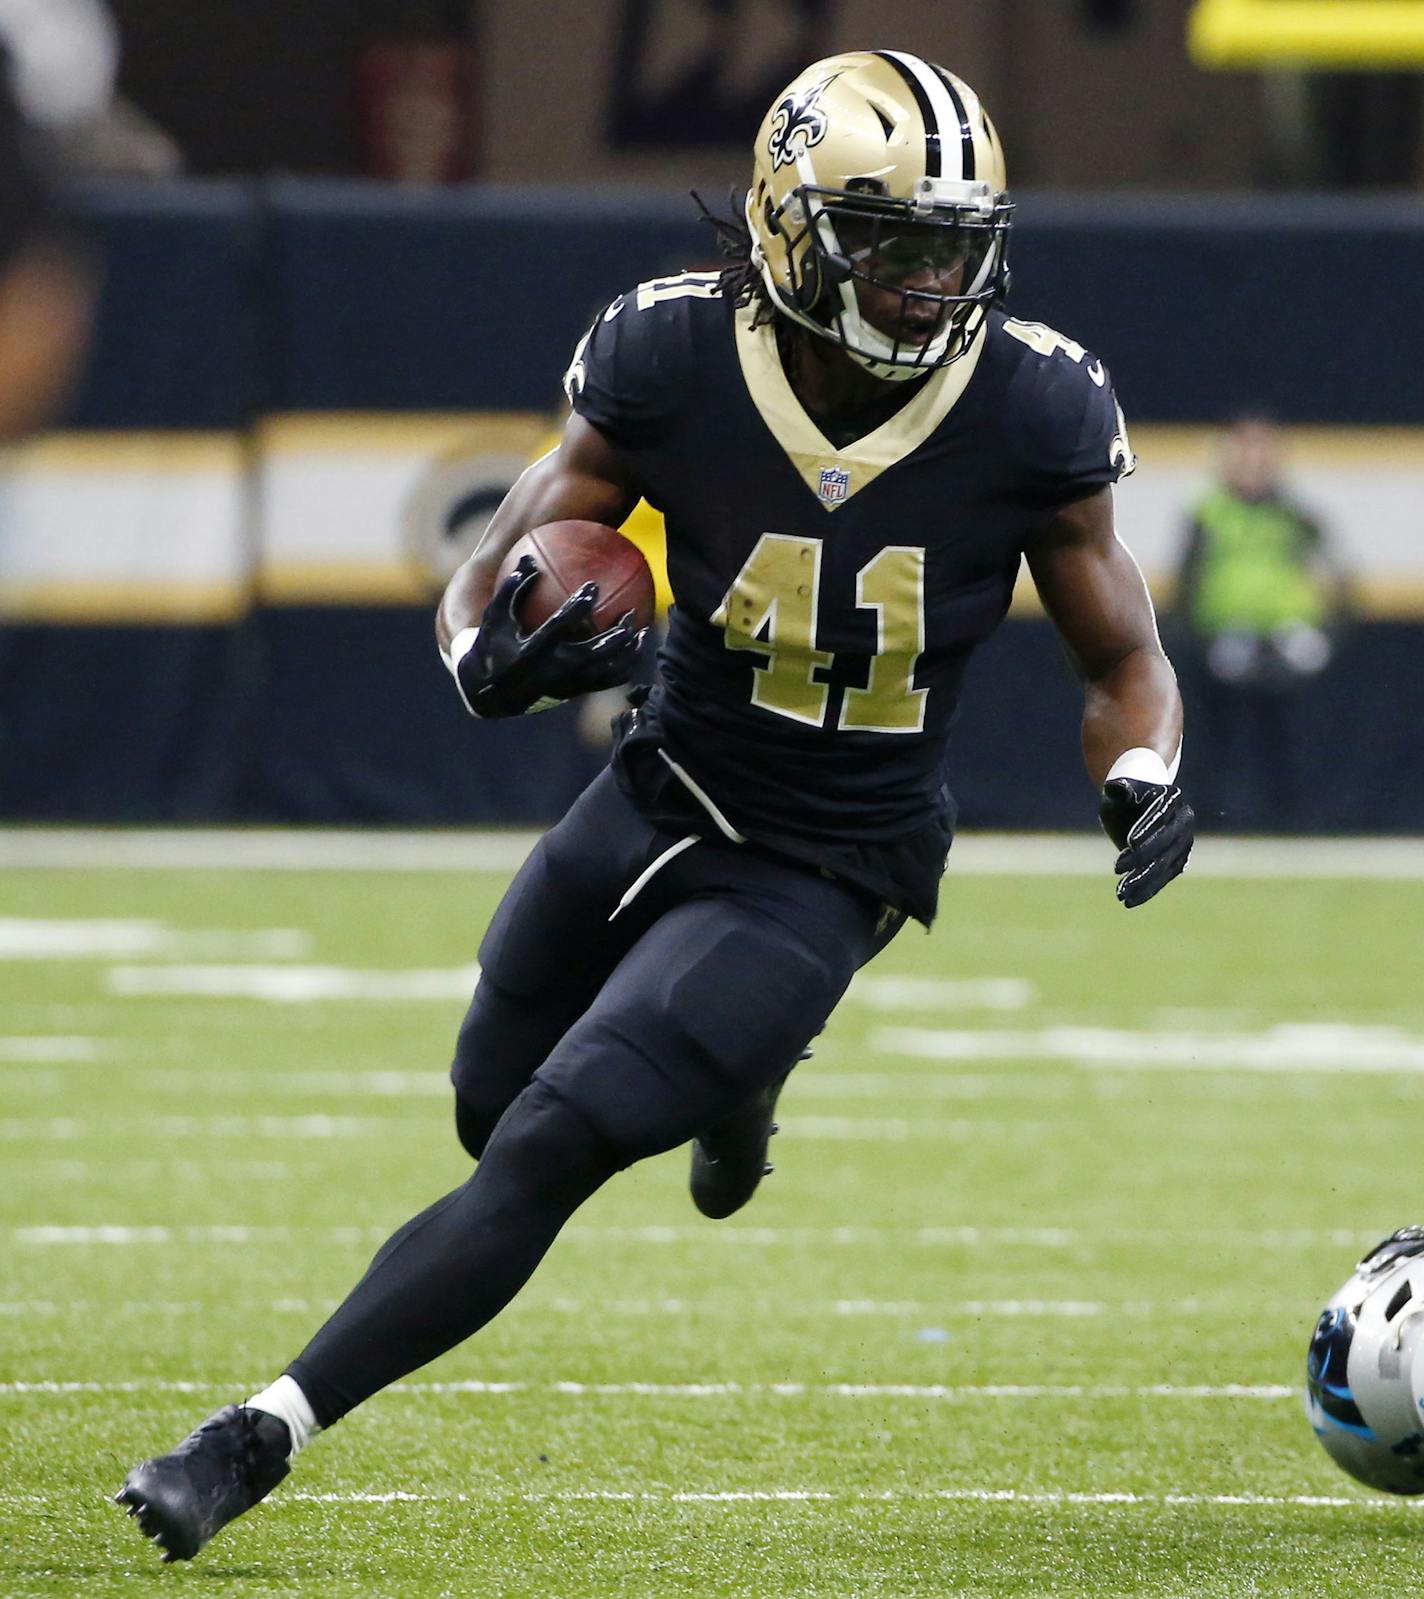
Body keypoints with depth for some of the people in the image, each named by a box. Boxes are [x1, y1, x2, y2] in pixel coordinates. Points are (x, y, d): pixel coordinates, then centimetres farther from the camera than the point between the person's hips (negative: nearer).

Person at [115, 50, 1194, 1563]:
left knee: (545, 1155, -16)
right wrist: (494, 656, -31)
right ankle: (727, 1085, 54)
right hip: (655, 798, 4)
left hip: (818, 875, -4)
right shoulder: (672, 358, -16)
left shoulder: (1030, 409, -16)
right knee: (491, 1111, 23)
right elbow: (487, 582, -6)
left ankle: (262, 1437, -10)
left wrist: (1144, 786, -23)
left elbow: (1123, 660, -1)